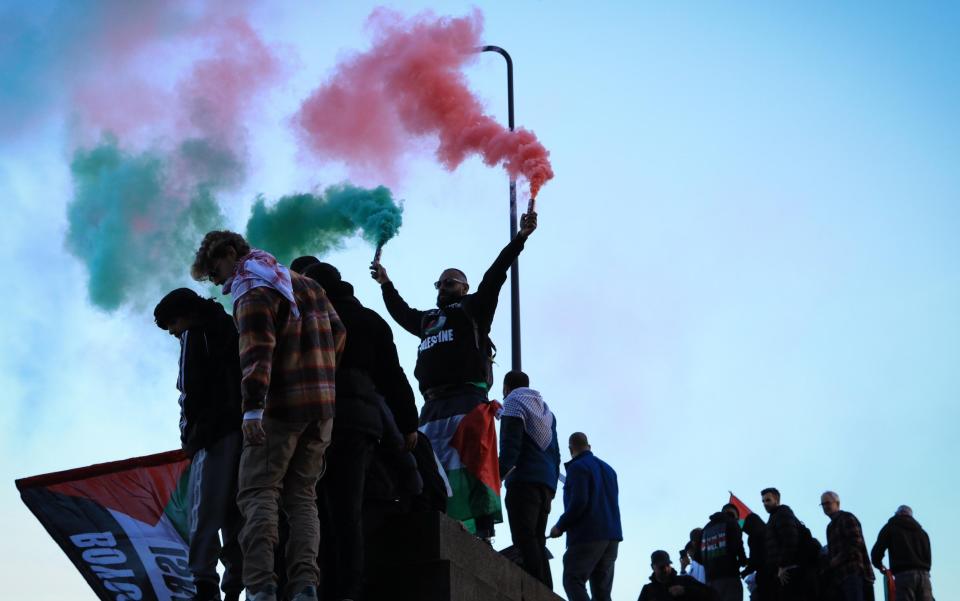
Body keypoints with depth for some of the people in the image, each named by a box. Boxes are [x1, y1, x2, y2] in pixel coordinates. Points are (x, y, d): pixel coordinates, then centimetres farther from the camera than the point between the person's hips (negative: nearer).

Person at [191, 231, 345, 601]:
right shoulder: (304, 284, 20)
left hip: (280, 407, -7)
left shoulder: (251, 290, -5)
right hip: (322, 406, 8)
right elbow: (338, 333, 21)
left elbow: (257, 349, -19)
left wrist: (253, 407, -26)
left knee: (258, 493, -6)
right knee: (302, 497, 9)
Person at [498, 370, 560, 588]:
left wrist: (498, 475, -16)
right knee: (537, 541, 6)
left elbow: (510, 444, -11)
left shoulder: (513, 403, 4)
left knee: (524, 539, -16)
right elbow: (555, 453, 23)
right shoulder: (546, 411, 27)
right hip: (547, 484, 8)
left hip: (523, 481, -8)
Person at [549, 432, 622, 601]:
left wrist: (560, 526, -6)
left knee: (573, 581, -10)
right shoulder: (608, 469, 19)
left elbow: (578, 502, -16)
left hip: (587, 535, -8)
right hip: (612, 535, 8)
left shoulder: (577, 467, -5)